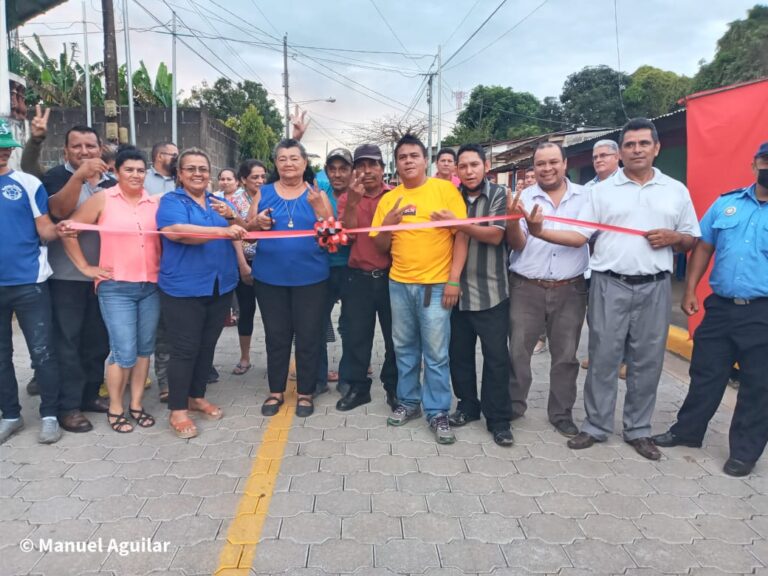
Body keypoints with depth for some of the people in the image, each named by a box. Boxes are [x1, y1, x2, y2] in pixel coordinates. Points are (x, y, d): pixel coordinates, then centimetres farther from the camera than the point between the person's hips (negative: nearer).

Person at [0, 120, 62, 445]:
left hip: (28, 283, -3)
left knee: (42, 353, 2)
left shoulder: (28, 183, -2)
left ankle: (49, 415, 16)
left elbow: (46, 232, -3)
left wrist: (60, 228, -23)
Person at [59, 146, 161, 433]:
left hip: (151, 286, 4)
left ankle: (136, 404, 24)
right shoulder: (103, 199, -2)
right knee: (124, 352, -5)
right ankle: (115, 408, 14)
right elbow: (69, 230, -1)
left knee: (145, 348, 10)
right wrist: (85, 267, -3)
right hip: (116, 287, -4)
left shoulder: (156, 202, 7)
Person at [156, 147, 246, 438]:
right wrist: (223, 231, -31)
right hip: (183, 288, -6)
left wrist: (232, 218, -15)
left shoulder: (220, 202, 13)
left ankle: (197, 397, 30)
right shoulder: (171, 201, -5)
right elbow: (178, 231, -24)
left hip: (220, 286, 6)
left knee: (207, 346, 15)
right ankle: (178, 410, 8)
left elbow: (242, 233, 6)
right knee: (185, 349, -3)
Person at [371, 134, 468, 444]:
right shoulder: (389, 199, 8)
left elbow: (461, 236, -5)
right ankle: (408, 402, 29)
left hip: (436, 285, -4)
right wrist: (387, 222, -10)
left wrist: (454, 280, -11)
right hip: (399, 284, 4)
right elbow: (380, 246, 10)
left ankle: (438, 413, 13)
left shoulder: (446, 189, -3)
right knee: (404, 348, 14)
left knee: (436, 353, 1)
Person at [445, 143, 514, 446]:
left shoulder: (499, 195, -2)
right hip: (457, 290, 4)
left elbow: (494, 235, -14)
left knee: (496, 357, 1)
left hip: (490, 291, -4)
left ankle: (498, 419, 12)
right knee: (459, 353, 11)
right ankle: (468, 405, 29)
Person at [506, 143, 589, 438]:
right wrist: (513, 221, -23)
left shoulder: (585, 196, 4)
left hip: (570, 290, 1)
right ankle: (513, 404, 26)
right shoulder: (524, 198, 1)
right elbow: (516, 244, -4)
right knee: (517, 351, 7)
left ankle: (561, 413, 25)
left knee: (566, 355, 10)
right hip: (526, 289, 0)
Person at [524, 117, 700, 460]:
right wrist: (540, 232, -18)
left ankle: (638, 430, 23)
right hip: (610, 285, -1)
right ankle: (596, 426, 17)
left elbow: (692, 240, 13)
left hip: (654, 287, 2)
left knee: (647, 361, 8)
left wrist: (674, 237, -9)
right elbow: (579, 237, -3)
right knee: (603, 358, 3)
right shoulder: (602, 190, 4)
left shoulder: (677, 191, 9)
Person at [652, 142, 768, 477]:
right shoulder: (725, 203, 7)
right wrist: (690, 291, 5)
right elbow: (703, 247, 11)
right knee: (705, 373, 13)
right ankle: (687, 430, 30)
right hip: (720, 306, 3)